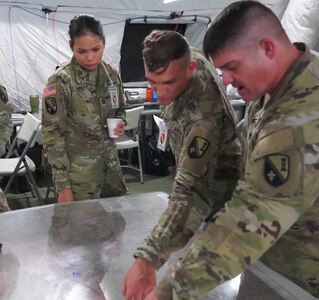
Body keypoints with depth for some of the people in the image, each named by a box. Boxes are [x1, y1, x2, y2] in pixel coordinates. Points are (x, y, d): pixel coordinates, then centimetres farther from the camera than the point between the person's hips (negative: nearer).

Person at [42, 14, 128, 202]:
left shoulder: (111, 74, 0)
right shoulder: (60, 82, -15)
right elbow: (52, 136, -13)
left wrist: (120, 124, -7)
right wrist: (62, 185, -13)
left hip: (111, 163, 5)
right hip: (79, 171, -5)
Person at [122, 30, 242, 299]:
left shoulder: (204, 115, -46)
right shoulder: (190, 58, -20)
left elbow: (192, 190, -57)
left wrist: (148, 257, -66)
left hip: (216, 180, -8)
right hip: (197, 164, 8)